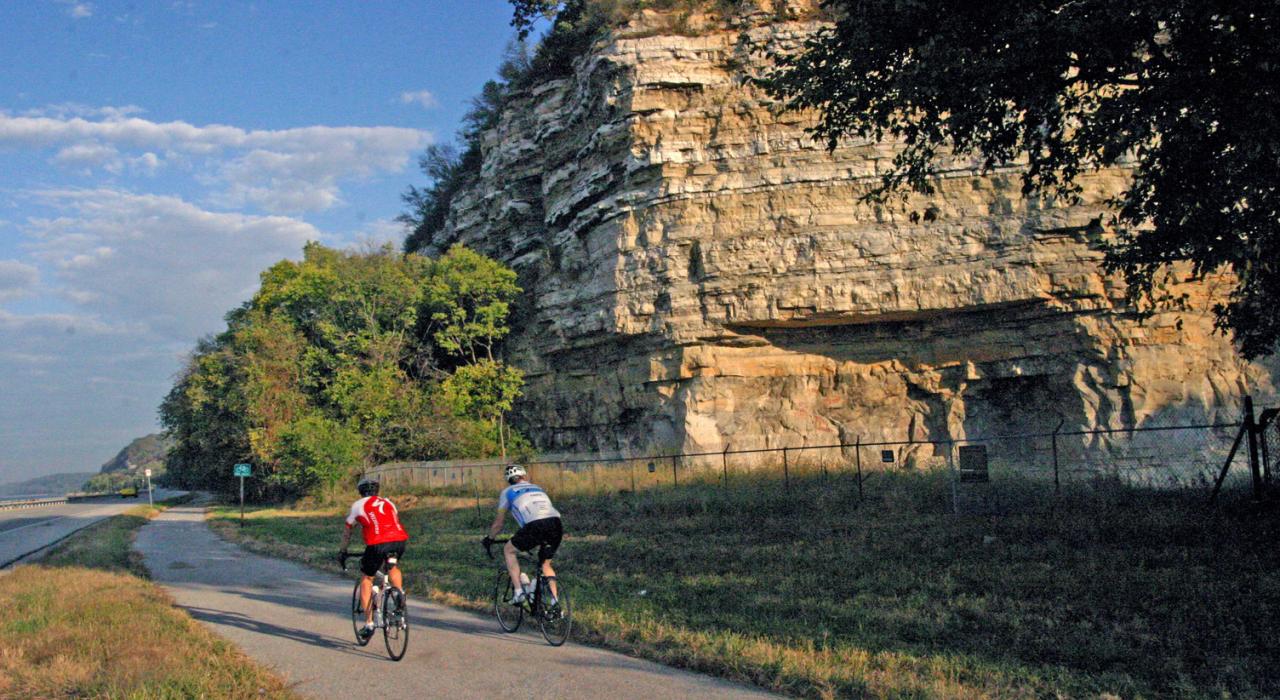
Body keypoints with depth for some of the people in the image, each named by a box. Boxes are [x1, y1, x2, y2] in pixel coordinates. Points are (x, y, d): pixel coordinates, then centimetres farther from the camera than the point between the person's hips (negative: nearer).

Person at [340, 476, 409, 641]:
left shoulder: (358, 505, 20)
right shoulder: (387, 502, 29)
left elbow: (347, 532, 28)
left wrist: (344, 551, 41)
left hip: (377, 543, -3)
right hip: (400, 540, 4)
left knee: (366, 579, 15)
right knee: (393, 566, 35)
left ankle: (369, 624, 11)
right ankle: (400, 591, 8)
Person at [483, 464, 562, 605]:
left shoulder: (508, 492, 23)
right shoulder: (538, 488, 35)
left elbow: (499, 522, 28)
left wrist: (490, 538, 45)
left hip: (535, 526, -4)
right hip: (556, 524, 5)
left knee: (508, 550, 19)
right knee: (546, 564, 25)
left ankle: (518, 592, 8)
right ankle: (555, 602, 15)